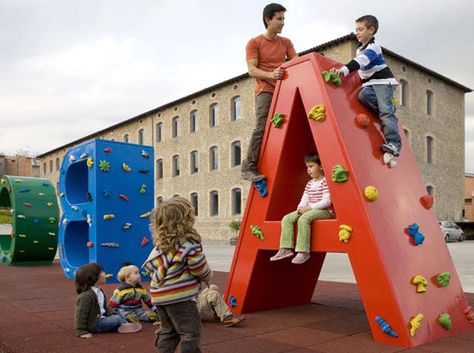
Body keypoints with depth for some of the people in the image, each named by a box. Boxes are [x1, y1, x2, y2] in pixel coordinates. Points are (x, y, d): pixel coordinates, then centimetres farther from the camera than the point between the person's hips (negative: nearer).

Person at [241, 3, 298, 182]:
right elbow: (252, 70, -7)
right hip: (266, 91, -5)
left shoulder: (286, 42, 16)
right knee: (263, 127, -19)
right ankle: (249, 167, -18)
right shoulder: (254, 43, 3)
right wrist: (270, 75, -25)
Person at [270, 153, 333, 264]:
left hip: (324, 211, -9)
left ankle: (303, 251, -32)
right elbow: (304, 199, 15)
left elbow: (326, 201, -17)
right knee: (287, 219, -8)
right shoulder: (309, 184, 19)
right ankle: (286, 249, -13)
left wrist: (309, 207, -19)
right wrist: (300, 208, -8)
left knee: (304, 218, -36)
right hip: (308, 210, 9)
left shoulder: (326, 182, -7)